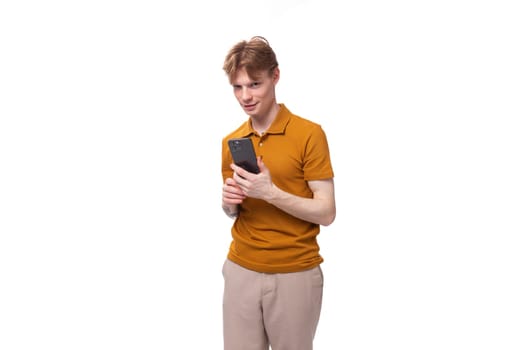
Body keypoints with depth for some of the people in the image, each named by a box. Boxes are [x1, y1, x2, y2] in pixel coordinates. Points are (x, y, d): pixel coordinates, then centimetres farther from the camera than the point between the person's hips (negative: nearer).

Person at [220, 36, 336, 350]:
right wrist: (229, 202, -7)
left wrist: (271, 193, -23)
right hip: (240, 270, 4)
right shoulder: (231, 142, 6)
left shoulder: (309, 134, -10)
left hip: (295, 274, -4)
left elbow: (326, 213, -12)